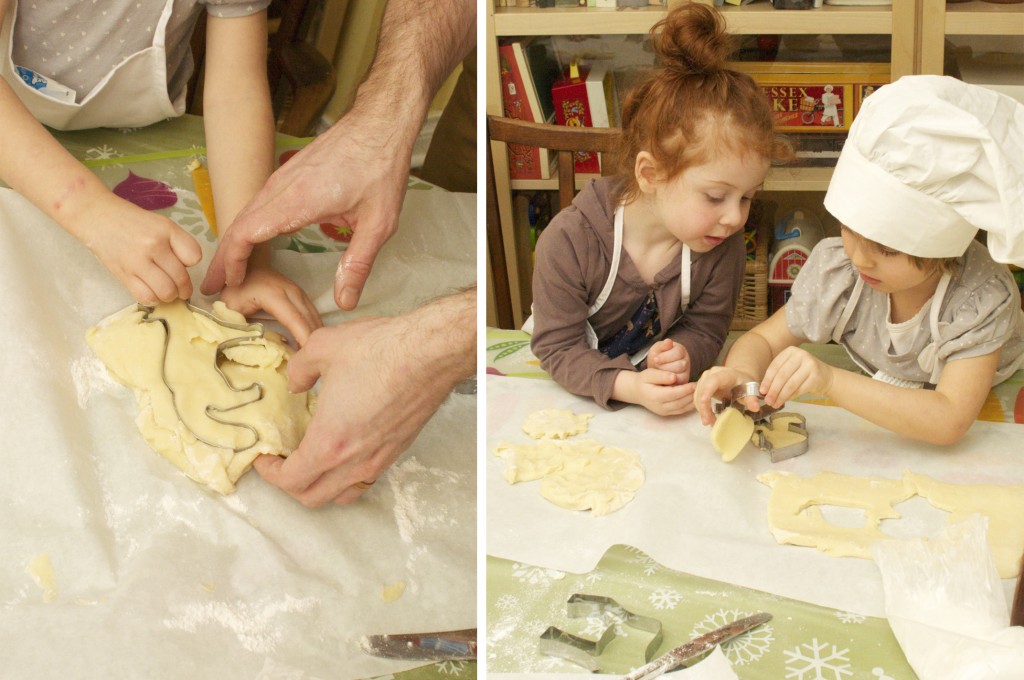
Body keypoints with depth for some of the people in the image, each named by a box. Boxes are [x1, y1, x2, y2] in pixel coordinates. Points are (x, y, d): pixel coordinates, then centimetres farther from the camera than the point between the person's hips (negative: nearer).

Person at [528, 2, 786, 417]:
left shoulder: (723, 246, -14)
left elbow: (706, 328, -3)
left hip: (663, 396, 3)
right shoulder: (570, 241, -25)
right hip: (571, 391, -3)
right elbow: (558, 346, -21)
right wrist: (630, 386, -38)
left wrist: (679, 356, -28)